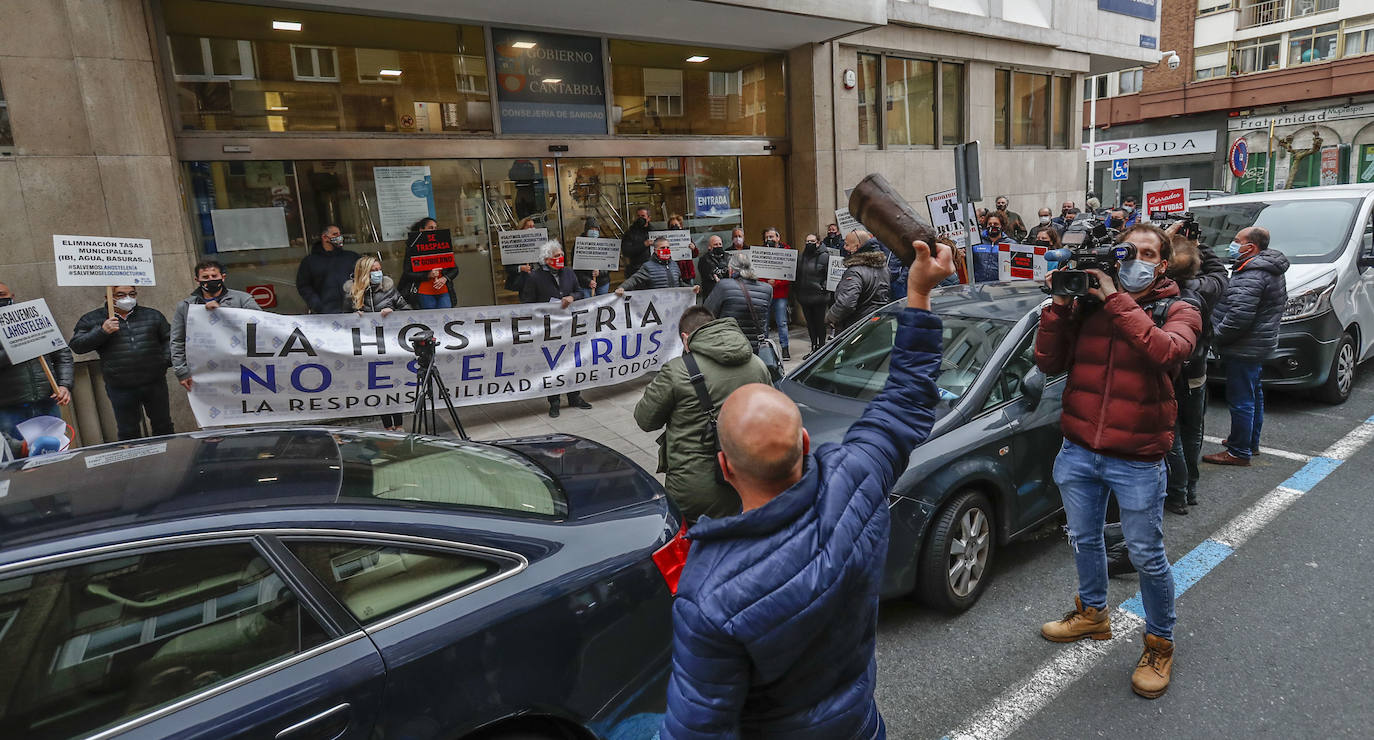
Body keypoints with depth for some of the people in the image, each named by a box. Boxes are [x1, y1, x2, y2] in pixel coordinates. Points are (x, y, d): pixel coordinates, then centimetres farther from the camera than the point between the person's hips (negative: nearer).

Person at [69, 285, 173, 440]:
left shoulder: (153, 315, 9)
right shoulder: (92, 320, 3)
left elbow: (168, 339, 18)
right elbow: (76, 346, -3)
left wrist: (166, 360, 3)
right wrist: (102, 331, -16)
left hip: (155, 383, 2)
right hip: (120, 389, -1)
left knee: (163, 426, 11)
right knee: (128, 433, 7)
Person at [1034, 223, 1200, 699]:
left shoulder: (1177, 311, -5)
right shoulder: (1087, 303, 2)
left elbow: (1165, 353, -28)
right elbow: (1049, 364, -3)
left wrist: (1116, 300, -25)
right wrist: (1059, 304, -11)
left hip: (1137, 462, -3)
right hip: (1078, 452, 3)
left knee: (1147, 557, 9)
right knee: (1084, 540, 20)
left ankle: (1159, 644, 32)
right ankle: (1092, 614, 44)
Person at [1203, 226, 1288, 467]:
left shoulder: (1252, 276, -23)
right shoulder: (1271, 270, 12)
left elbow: (1239, 316, -30)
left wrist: (1217, 336, -15)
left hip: (1244, 348, -11)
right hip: (1258, 345, 11)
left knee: (1240, 400, -3)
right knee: (1253, 394, 22)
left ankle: (1239, 452, 5)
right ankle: (1251, 442, 36)